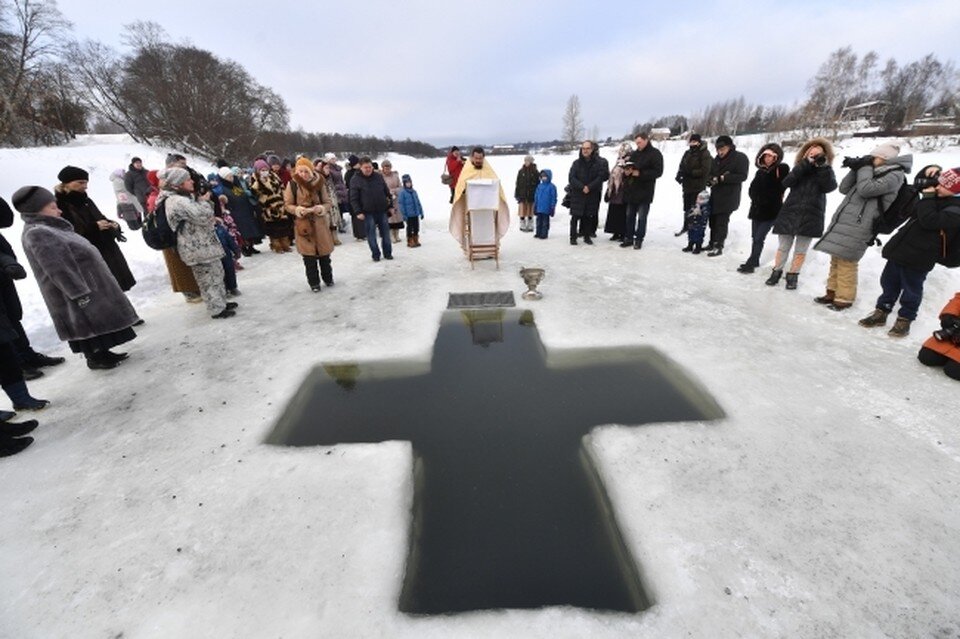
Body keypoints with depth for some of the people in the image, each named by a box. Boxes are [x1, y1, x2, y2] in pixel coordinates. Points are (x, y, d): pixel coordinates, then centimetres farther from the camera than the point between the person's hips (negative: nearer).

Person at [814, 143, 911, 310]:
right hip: (843, 222, 8)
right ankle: (832, 293, 17)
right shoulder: (873, 172, 20)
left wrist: (865, 167, -6)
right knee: (836, 259, 10)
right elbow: (844, 188, 16)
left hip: (858, 226, -8)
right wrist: (855, 168, 5)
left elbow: (866, 190, -19)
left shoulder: (894, 175, -5)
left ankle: (844, 298, 0)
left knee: (846, 262, -8)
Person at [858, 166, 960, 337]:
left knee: (911, 291, 5)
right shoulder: (938, 197, 9)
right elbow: (918, 184, 25)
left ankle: (904, 320, 18)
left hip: (919, 258, -8)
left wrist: (928, 195, -20)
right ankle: (881, 313, 26)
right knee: (889, 283, 15)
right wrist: (930, 171, 3)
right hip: (901, 249, 8)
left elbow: (929, 220, -29)